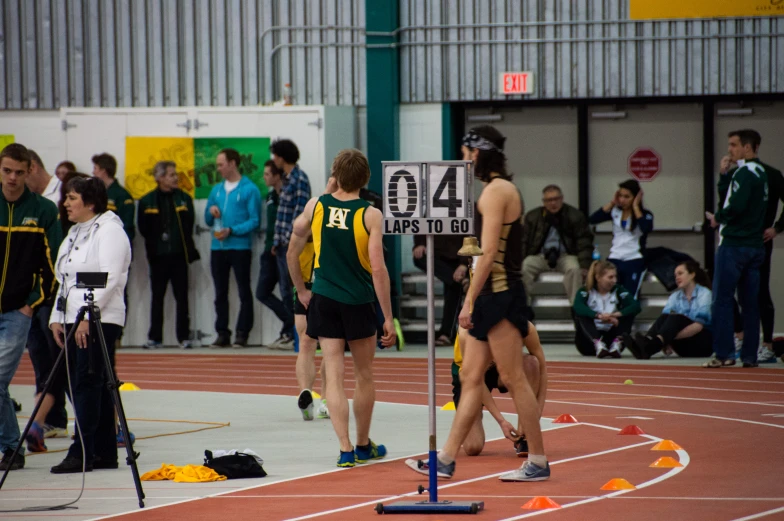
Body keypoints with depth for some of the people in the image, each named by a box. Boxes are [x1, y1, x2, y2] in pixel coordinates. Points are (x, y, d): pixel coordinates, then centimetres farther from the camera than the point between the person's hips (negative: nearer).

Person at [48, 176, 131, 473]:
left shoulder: (109, 229, -7)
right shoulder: (75, 233, 20)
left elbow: (110, 278, -17)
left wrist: (88, 316, -21)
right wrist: (57, 318, 12)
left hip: (99, 322, -9)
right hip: (73, 321, 9)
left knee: (88, 383, -11)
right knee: (82, 385, 7)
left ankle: (82, 453, -13)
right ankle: (104, 453, 10)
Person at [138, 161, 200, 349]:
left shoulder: (184, 199, 7)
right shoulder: (147, 201, 3)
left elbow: (189, 226, 3)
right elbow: (144, 229, 1)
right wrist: (158, 240, -4)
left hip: (179, 255, 0)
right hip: (158, 256, 0)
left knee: (182, 298, 0)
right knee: (157, 297, 4)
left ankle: (184, 337, 3)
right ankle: (155, 338, 8)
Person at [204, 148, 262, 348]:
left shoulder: (249, 189, -4)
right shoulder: (217, 189, 15)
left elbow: (255, 221, -9)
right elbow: (208, 220, 20)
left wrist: (232, 231, -18)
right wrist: (211, 212, -2)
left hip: (240, 247, -6)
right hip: (218, 248, 6)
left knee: (244, 292, -1)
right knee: (220, 293, 7)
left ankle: (242, 334, 1)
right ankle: (222, 334, 11)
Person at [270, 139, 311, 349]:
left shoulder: (300, 179, -11)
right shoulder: (287, 179, 16)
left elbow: (300, 210, -16)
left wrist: (290, 236, -19)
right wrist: (277, 240, 15)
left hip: (293, 243, -9)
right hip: (283, 243, 9)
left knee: (294, 288, -7)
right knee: (286, 289, 11)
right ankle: (290, 332, 16)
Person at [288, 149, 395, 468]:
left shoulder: (316, 206, -1)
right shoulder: (370, 215, -10)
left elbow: (292, 252, 10)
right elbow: (378, 268, -14)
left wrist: (301, 290, 24)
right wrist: (388, 318, -10)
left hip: (323, 299, 1)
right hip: (359, 303, -1)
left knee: (334, 375, 1)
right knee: (364, 375, 16)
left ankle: (346, 450, -8)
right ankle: (363, 446, 28)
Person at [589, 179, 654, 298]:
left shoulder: (645, 214, 3)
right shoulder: (615, 211, 11)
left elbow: (646, 228, -21)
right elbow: (592, 219, -1)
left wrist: (635, 207, -10)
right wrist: (612, 203, 0)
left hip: (635, 260, -2)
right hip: (614, 259, 2)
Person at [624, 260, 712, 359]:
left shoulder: (704, 293, -4)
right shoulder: (675, 296, 12)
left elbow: (699, 325, -17)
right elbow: (664, 318, -4)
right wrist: (666, 341, -24)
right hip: (685, 347, 4)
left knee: (677, 319, -31)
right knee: (664, 317, -24)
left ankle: (650, 345, -61)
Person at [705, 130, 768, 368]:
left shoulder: (745, 172, -13)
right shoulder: (762, 173, 15)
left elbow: (736, 205, -22)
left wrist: (718, 218, -7)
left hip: (734, 244, -9)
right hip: (756, 245, 9)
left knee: (722, 299, -5)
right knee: (750, 302, 8)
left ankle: (723, 353, -8)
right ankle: (750, 355, 9)